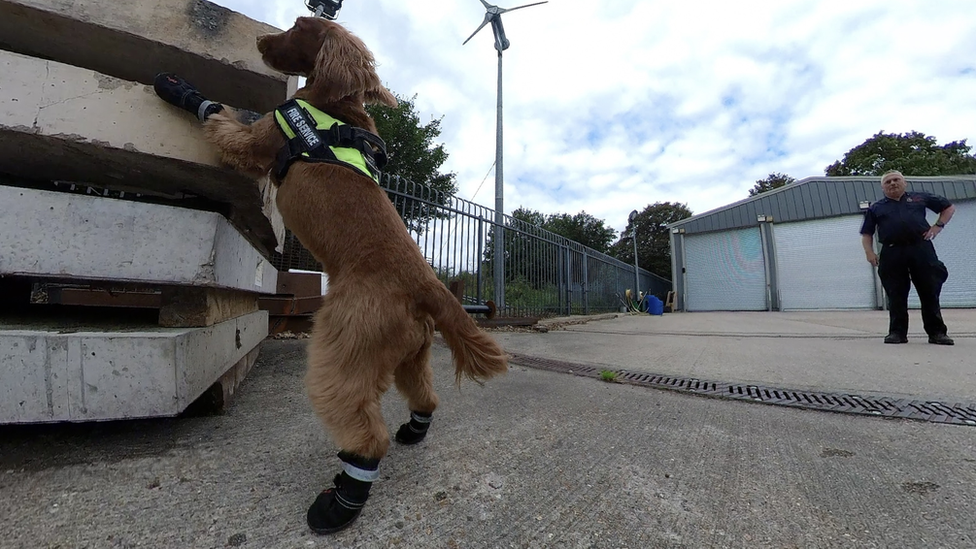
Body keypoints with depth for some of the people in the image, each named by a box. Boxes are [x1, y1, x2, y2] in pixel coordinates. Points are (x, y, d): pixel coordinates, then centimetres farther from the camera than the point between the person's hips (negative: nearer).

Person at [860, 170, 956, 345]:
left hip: (921, 249, 1)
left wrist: (938, 226, 9)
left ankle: (937, 332, 10)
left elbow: (949, 207, 25)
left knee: (930, 292, 2)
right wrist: (869, 252, -3)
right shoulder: (876, 208, 14)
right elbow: (867, 233, 12)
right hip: (892, 252, -1)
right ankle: (897, 332, 6)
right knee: (896, 295, 0)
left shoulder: (920, 198, 17)